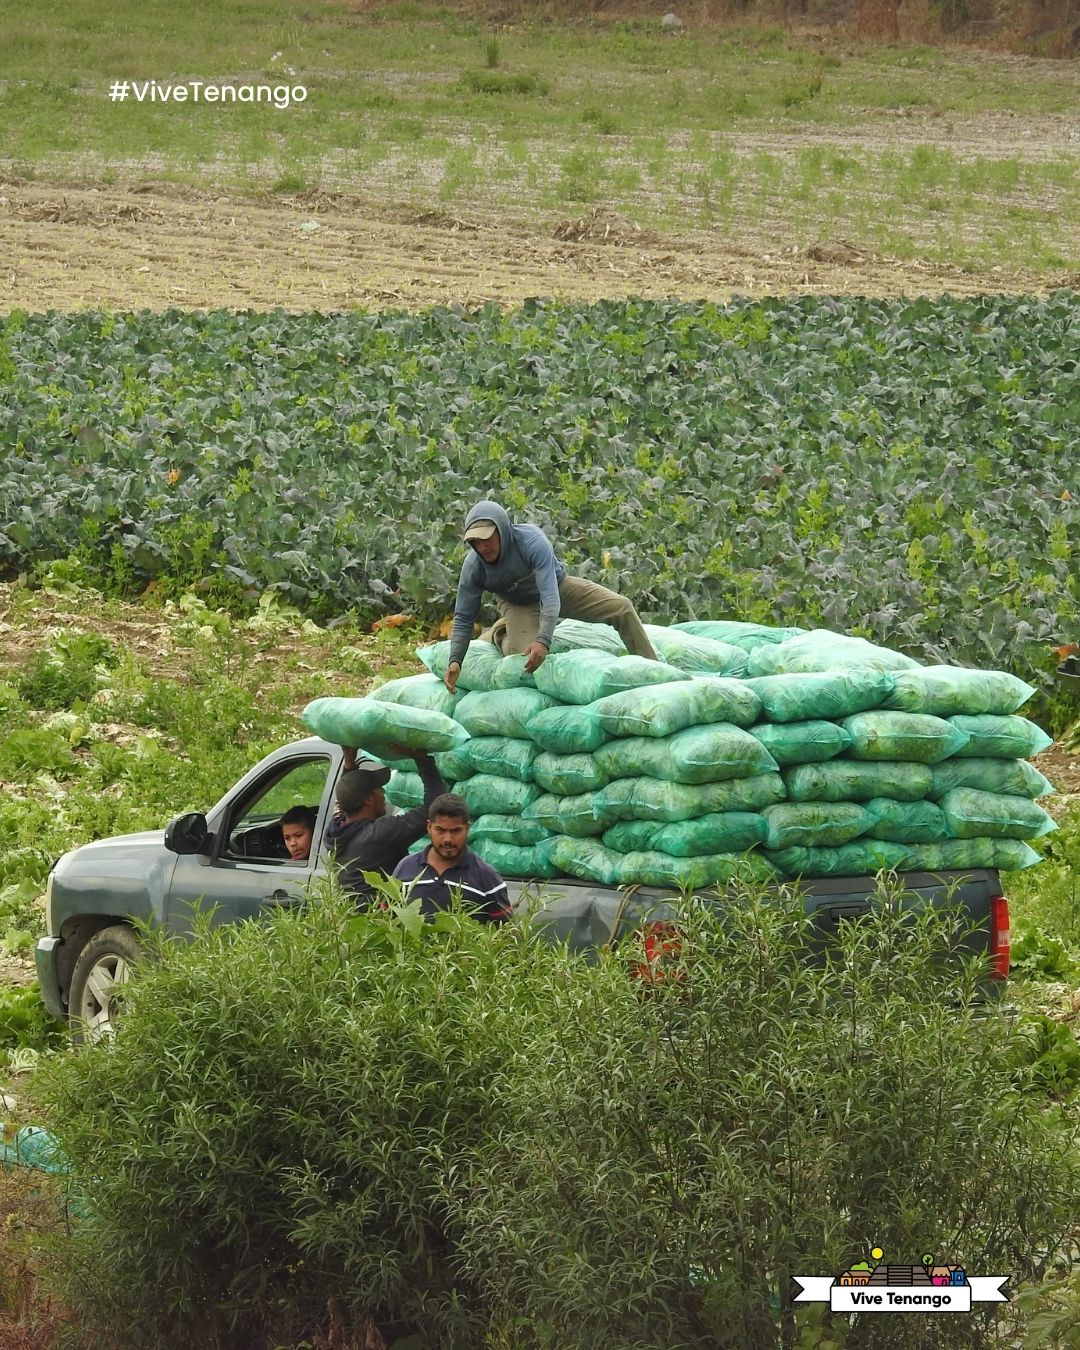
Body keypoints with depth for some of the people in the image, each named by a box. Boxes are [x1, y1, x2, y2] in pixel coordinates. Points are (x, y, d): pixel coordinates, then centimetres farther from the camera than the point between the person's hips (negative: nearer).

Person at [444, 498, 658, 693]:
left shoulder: (532, 542, -38)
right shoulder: (473, 568, -27)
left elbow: (550, 596, -45)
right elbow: (463, 618, -19)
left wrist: (543, 641, -58)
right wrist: (455, 661, -34)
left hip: (558, 587, -1)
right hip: (519, 604, 1)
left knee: (621, 608, -14)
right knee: (523, 658, -25)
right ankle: (501, 633, 10)